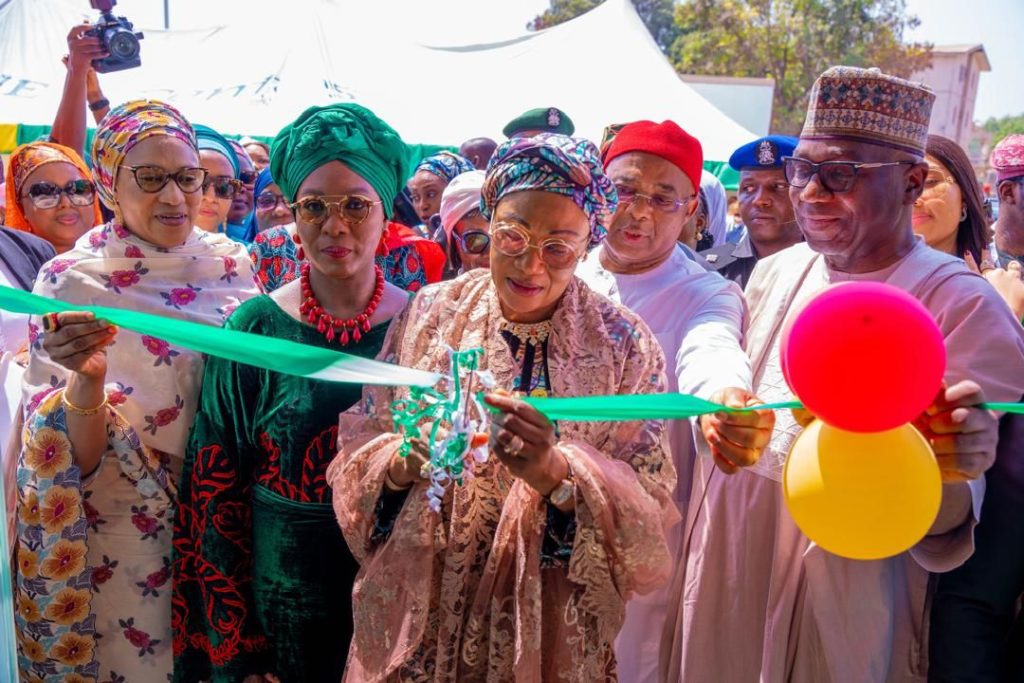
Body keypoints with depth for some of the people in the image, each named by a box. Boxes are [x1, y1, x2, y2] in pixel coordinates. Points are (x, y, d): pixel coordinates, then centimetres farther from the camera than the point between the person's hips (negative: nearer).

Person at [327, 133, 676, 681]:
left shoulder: (624, 346, -9)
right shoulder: (430, 313, -5)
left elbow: (646, 516, -12)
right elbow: (357, 458, -3)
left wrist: (556, 474, -30)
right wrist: (403, 462, -24)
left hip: (547, 628, -1)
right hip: (416, 614, 2)